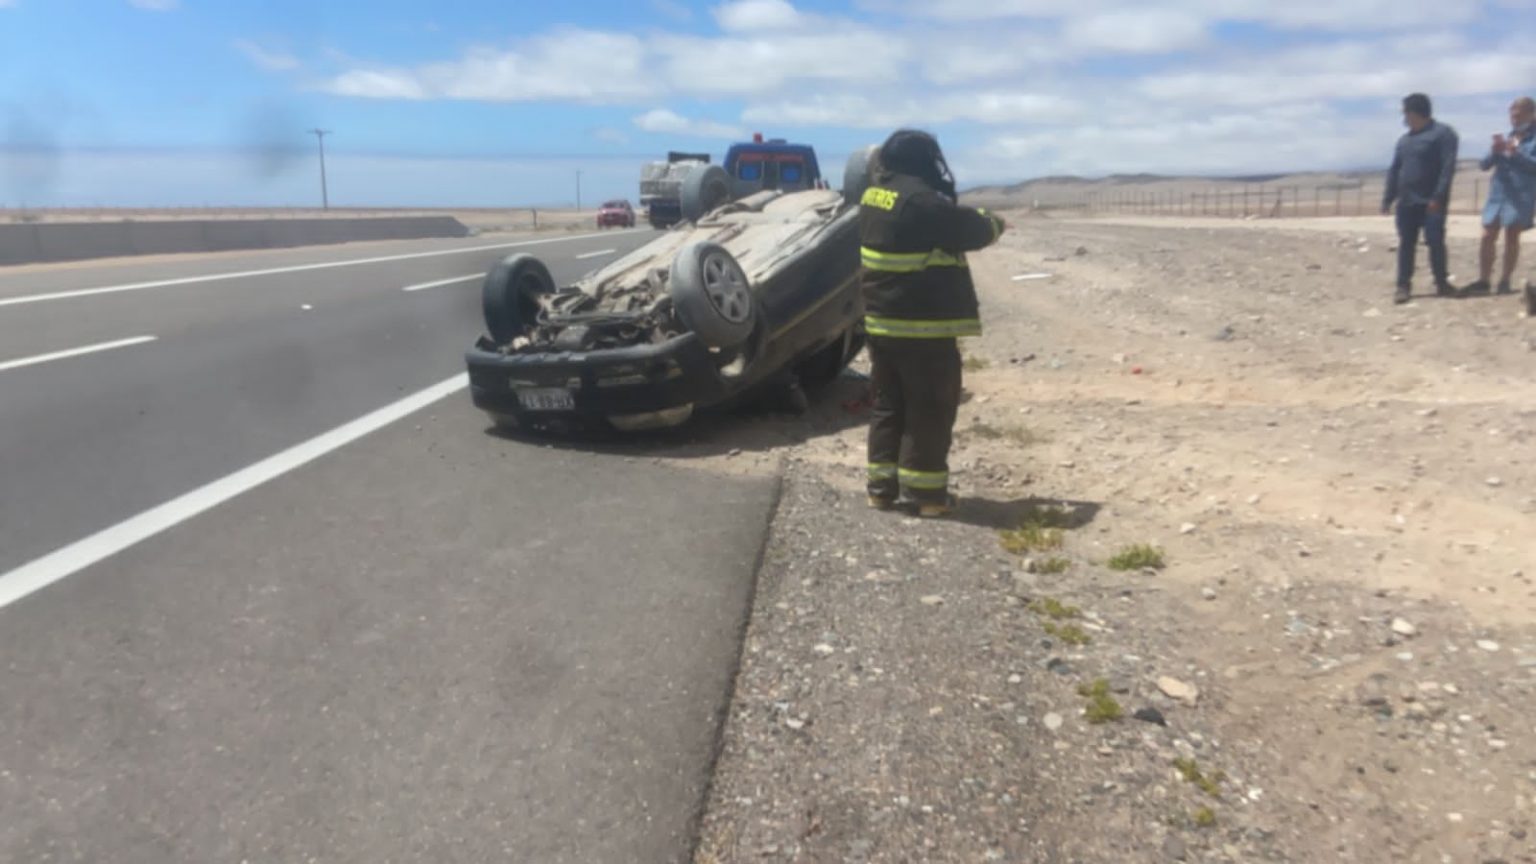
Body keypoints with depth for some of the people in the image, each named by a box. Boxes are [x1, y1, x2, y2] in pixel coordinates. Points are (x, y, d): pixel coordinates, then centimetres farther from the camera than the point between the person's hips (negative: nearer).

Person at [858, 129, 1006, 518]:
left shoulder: (874, 196, 9)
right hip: (924, 325, -8)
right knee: (930, 409, 2)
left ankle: (881, 487, 18)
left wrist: (974, 217, 16)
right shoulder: (922, 200, -19)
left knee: (888, 405, 15)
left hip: (881, 321, 8)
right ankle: (927, 493, 7)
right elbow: (971, 231, -10)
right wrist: (994, 223, 12)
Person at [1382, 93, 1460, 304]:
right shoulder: (1404, 140, 17)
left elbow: (1448, 167, -11)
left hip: (1431, 202, -5)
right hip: (1406, 202, 5)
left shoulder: (1443, 134, -3)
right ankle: (1403, 286, 6)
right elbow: (1394, 170, 18)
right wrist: (1388, 198, 8)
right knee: (1405, 244, 3)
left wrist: (1438, 197, -20)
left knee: (1435, 242, -3)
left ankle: (1442, 283, 9)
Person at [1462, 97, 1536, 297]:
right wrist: (1495, 152, -10)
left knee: (1512, 237, -2)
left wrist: (1515, 153, -21)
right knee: (1488, 236, 0)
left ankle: (1505, 281, 3)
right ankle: (1483, 280, 4)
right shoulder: (1507, 138, 15)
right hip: (1497, 192, 5)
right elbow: (1485, 164, 9)